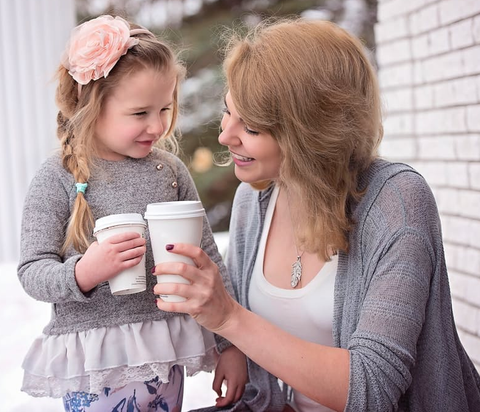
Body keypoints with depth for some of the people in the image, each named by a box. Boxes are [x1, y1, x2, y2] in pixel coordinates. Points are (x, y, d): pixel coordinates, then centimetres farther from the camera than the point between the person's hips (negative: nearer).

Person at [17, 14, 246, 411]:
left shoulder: (170, 171, 2)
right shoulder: (57, 180, -7)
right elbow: (32, 272, -7)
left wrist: (231, 343, 6)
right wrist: (83, 272, -28)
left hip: (165, 360, 4)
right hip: (94, 365, -3)